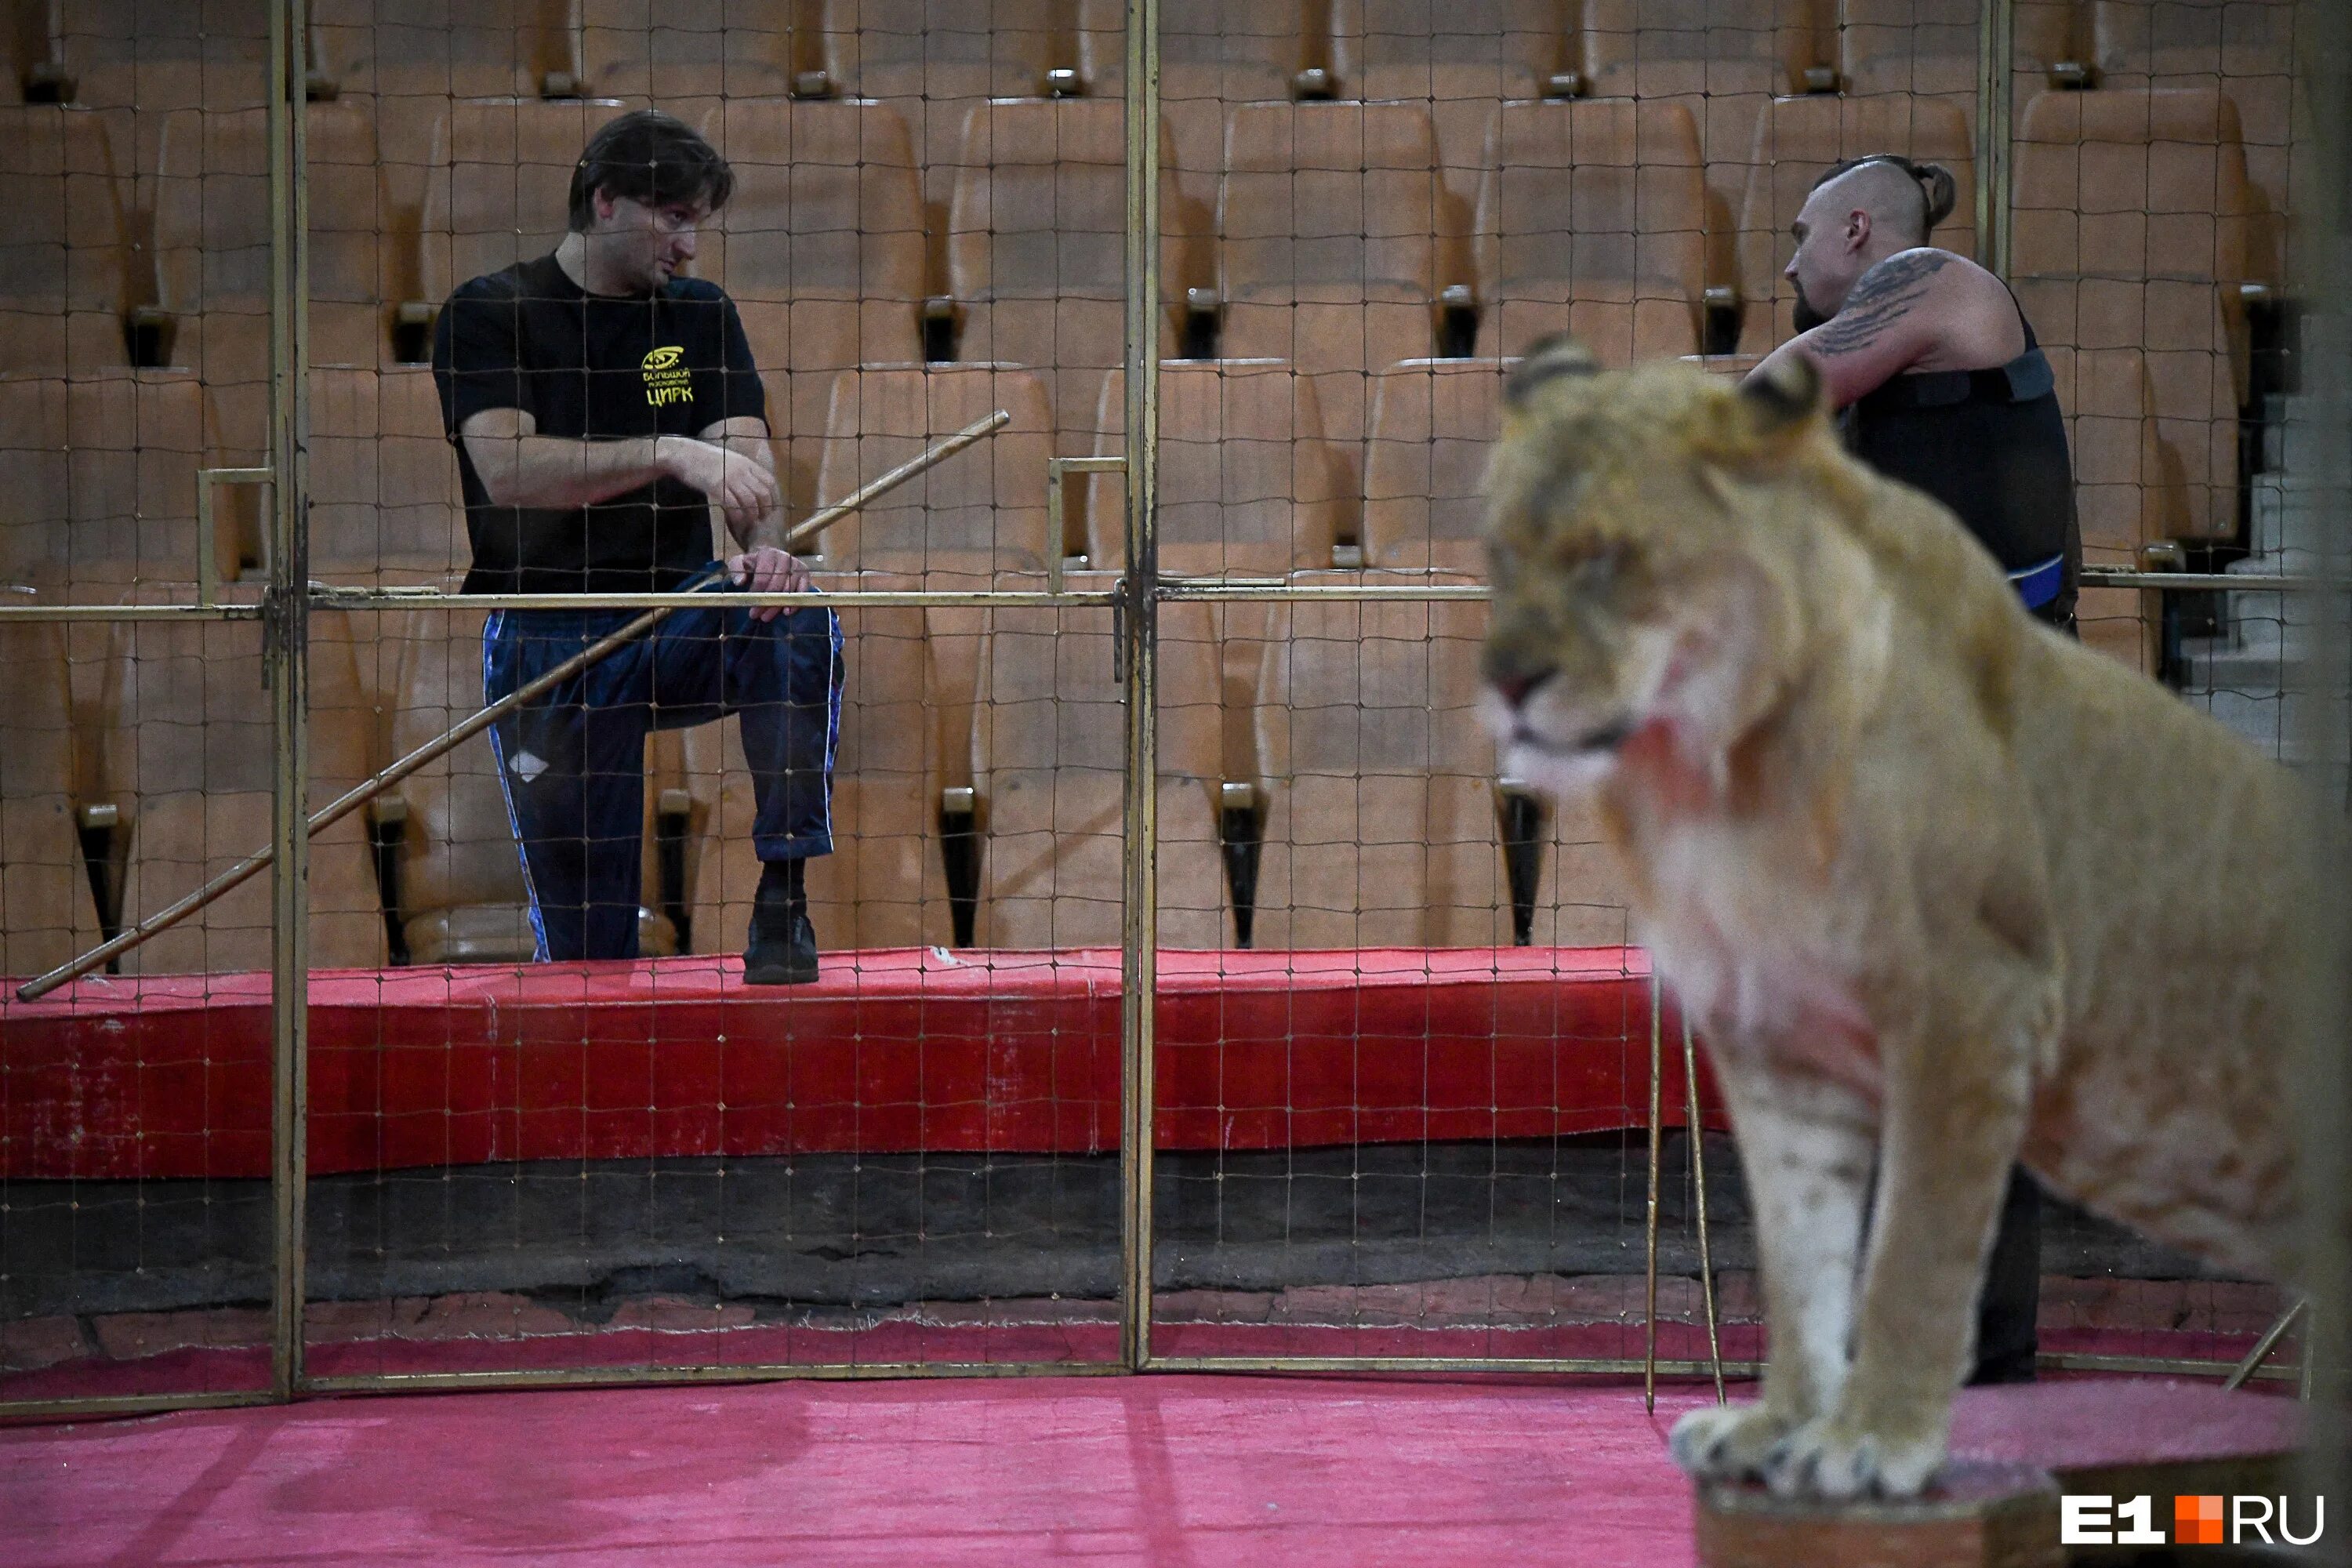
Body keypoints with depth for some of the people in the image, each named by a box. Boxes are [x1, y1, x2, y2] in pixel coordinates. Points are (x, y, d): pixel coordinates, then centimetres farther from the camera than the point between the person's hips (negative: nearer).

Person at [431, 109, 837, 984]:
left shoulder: (702, 315, 9)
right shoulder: (489, 315, -3)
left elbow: (746, 461, -4)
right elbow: (506, 468, -19)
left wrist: (762, 548, -27)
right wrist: (670, 454, -30)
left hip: (675, 626, 3)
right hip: (546, 646, -3)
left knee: (801, 621, -31)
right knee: (588, 952, -3)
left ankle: (783, 895, -27)